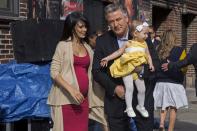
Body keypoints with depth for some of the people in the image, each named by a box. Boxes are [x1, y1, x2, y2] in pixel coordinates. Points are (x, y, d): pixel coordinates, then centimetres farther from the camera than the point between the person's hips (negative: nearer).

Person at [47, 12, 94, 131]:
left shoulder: (88, 48, 15)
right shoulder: (63, 45, -1)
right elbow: (54, 72, -8)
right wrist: (71, 89, -20)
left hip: (83, 98, 4)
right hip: (66, 98, -4)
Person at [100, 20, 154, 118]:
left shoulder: (144, 44, 9)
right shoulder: (128, 44, -3)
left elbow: (148, 55, 13)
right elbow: (118, 52, 1)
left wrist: (150, 64, -5)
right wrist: (107, 58, -3)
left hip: (138, 71, 5)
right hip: (127, 70, -5)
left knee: (142, 89, 9)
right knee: (129, 88, -15)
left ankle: (141, 106, 30)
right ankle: (129, 108, -6)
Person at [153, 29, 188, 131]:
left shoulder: (158, 51, 0)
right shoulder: (180, 50, -7)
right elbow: (183, 67, -6)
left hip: (161, 82, 3)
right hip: (174, 83, -3)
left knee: (164, 105, 16)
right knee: (173, 108, 6)